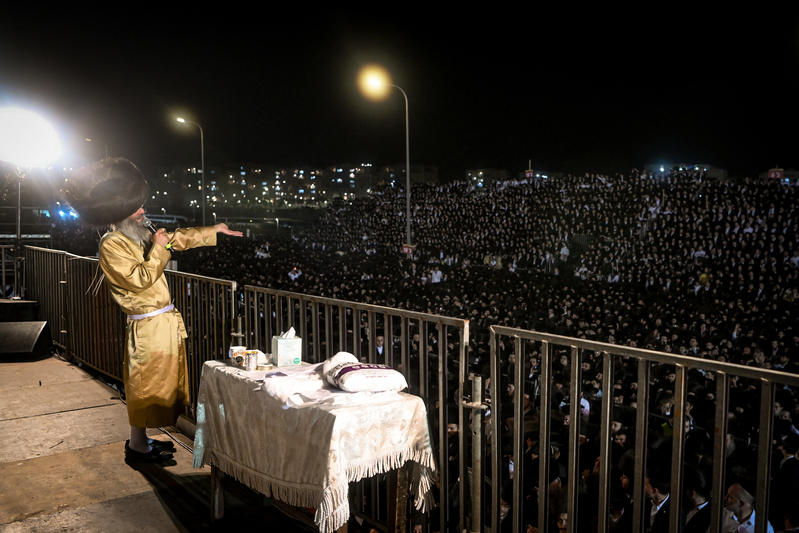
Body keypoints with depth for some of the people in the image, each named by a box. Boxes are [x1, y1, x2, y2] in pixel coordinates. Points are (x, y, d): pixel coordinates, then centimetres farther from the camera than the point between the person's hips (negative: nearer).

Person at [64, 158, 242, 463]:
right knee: (145, 385, 1)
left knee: (162, 381, 17)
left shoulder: (140, 237, 11)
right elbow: (139, 280, -25)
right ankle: (137, 446, 16)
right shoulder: (112, 245, -15)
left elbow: (179, 239, 22)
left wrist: (214, 230, 27)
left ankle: (141, 439, 30)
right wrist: (158, 249, -19)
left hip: (166, 321, 9)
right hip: (148, 326, -9)